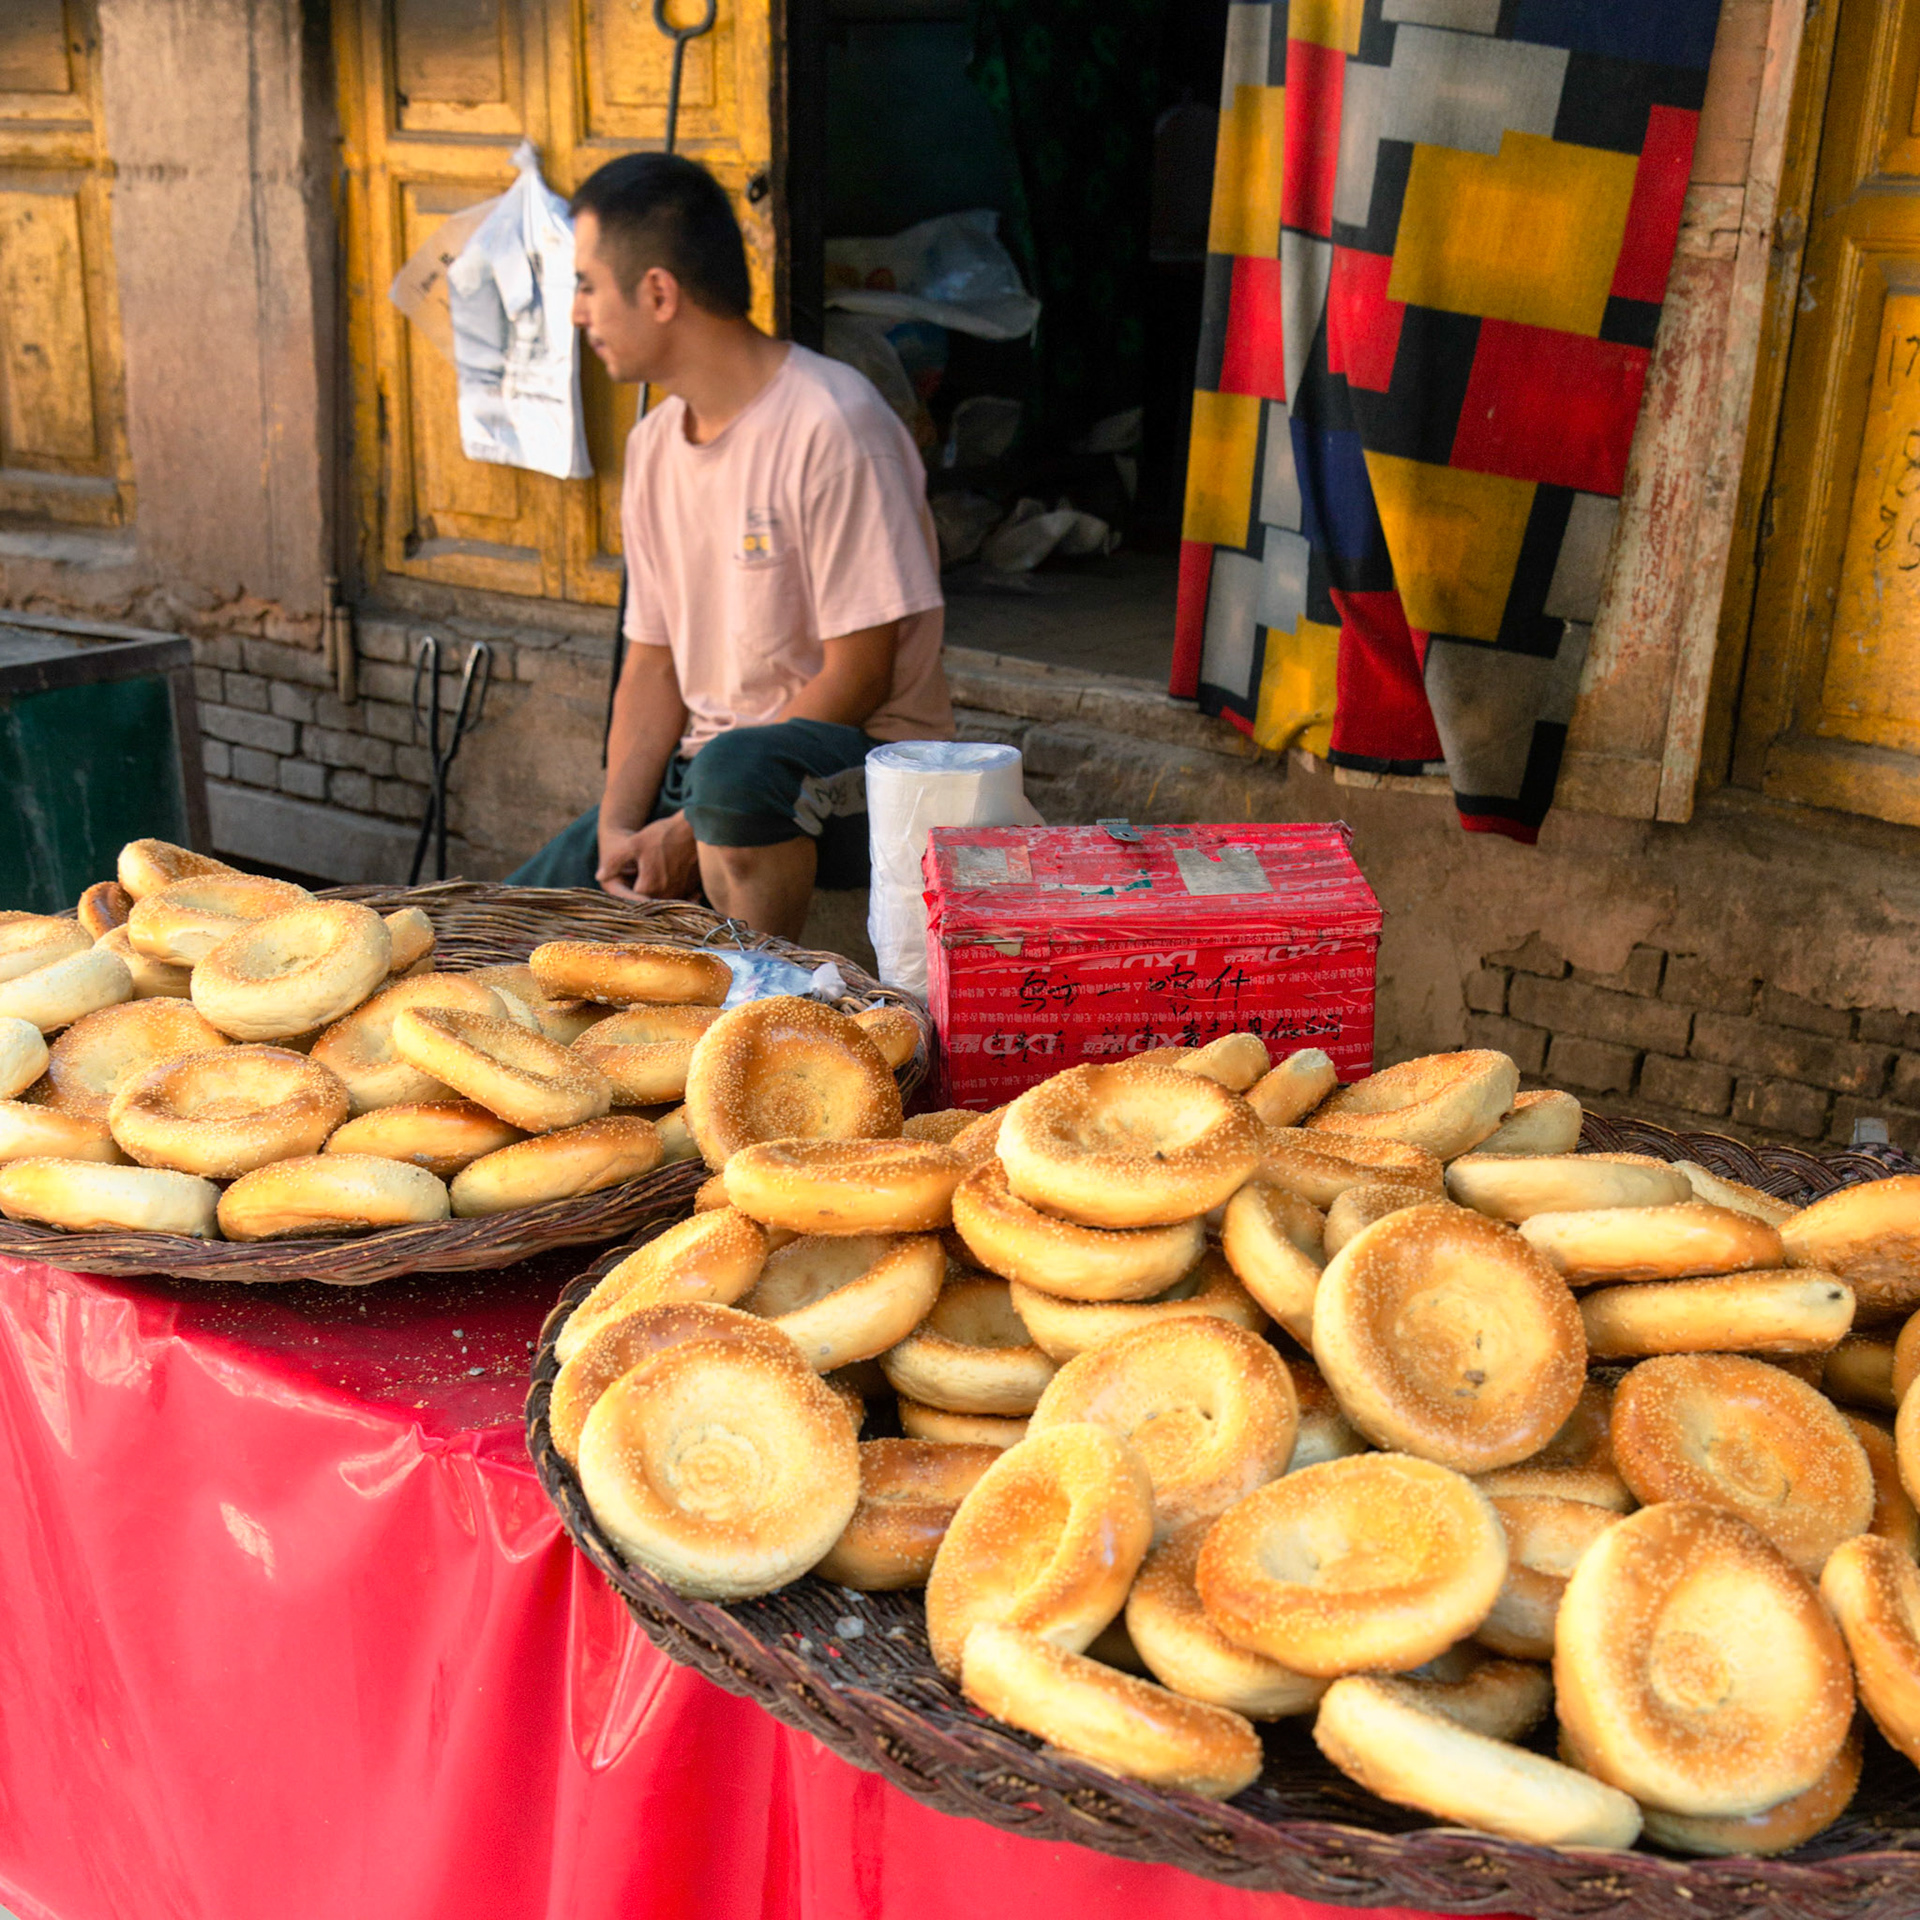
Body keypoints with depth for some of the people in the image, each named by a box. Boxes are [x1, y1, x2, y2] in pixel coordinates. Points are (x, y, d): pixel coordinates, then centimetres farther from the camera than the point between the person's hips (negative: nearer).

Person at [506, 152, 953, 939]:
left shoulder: (833, 424, -15)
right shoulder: (653, 443, 10)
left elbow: (858, 675, -18)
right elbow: (654, 665, 10)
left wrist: (692, 827, -18)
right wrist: (618, 826, -6)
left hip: (863, 768, -7)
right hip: (703, 764, 7)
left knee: (734, 770, -39)